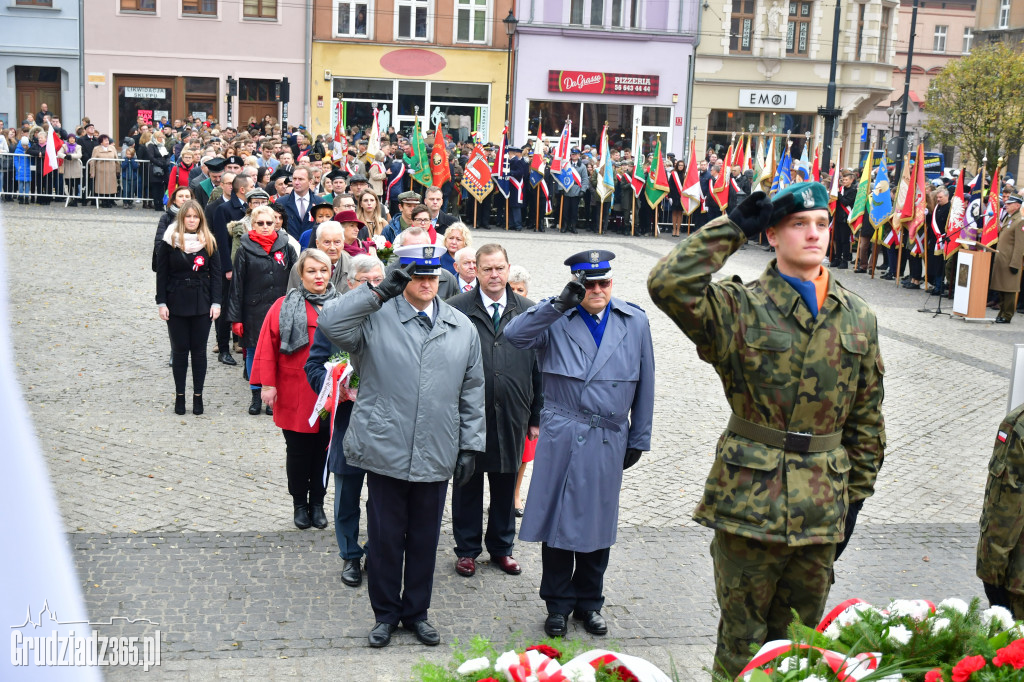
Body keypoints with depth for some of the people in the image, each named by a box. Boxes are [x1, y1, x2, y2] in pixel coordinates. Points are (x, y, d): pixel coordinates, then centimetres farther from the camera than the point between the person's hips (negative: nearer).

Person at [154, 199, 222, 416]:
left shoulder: (209, 242, 3)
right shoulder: (169, 241, -1)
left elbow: (215, 274, 4)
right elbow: (162, 274, 1)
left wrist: (216, 302, -3)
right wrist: (161, 302, -4)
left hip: (201, 304, 1)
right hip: (176, 303, -1)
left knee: (199, 350, 5)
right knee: (179, 350, 5)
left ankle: (198, 395, 14)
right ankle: (179, 395, 15)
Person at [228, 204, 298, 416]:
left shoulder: (286, 247, 3)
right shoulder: (246, 249, 0)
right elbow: (237, 284, 0)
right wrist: (235, 317, -4)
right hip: (253, 310, 0)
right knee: (253, 352, 8)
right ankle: (256, 396, 21)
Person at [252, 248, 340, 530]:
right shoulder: (285, 306, -2)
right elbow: (267, 347, -4)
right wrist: (267, 384, -9)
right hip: (295, 396, -2)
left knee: (323, 449, 10)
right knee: (298, 451, 8)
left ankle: (317, 504, 25)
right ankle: (300, 504, 24)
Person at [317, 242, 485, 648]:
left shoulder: (462, 328, 8)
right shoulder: (376, 318, -3)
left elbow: (472, 392, 11)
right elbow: (330, 326, -21)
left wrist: (471, 445, 7)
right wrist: (379, 292, -19)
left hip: (436, 456, 3)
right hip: (386, 450, -2)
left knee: (424, 538, 14)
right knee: (385, 536, 9)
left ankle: (416, 611, 31)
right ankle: (386, 613, 26)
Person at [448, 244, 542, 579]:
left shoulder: (527, 310, 3)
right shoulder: (456, 309, -5)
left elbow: (539, 365, 7)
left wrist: (536, 415, 5)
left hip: (511, 415, 2)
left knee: (506, 483, 14)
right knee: (468, 483, 10)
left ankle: (501, 547, 31)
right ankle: (467, 549, 25)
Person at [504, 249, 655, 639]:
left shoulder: (635, 322, 6)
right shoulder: (556, 319, -1)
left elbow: (644, 385, 10)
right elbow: (514, 335, -19)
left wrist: (639, 439, 10)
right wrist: (560, 304, -24)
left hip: (609, 441, 2)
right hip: (562, 436, -2)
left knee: (598, 523, 12)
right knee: (558, 520, 3)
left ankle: (589, 603, 29)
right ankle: (558, 604, 20)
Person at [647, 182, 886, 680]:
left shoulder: (858, 318, 6)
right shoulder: (740, 308, -7)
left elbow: (867, 416, 12)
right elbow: (666, 284, -25)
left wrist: (856, 495, 12)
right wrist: (734, 227, -19)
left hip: (822, 508, 4)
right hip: (749, 501, -4)